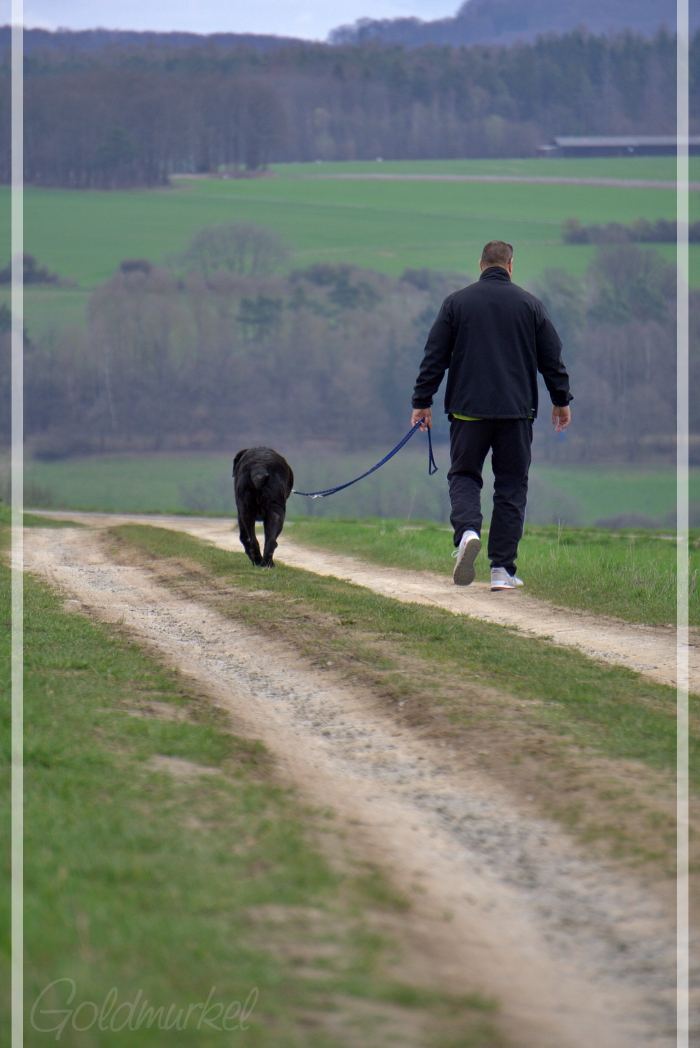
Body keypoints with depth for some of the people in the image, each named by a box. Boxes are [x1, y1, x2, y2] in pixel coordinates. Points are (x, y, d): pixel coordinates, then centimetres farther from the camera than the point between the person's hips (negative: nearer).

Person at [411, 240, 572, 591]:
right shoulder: (529, 304, 4)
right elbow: (552, 358, 8)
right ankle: (502, 569, 3)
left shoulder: (456, 302, 2)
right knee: (511, 485, 7)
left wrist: (422, 401, 8)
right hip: (517, 410, 0)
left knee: (463, 475, 11)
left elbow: (434, 357, 2)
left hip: (468, 409, 0)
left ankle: (467, 531, -20)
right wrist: (561, 400, 20)